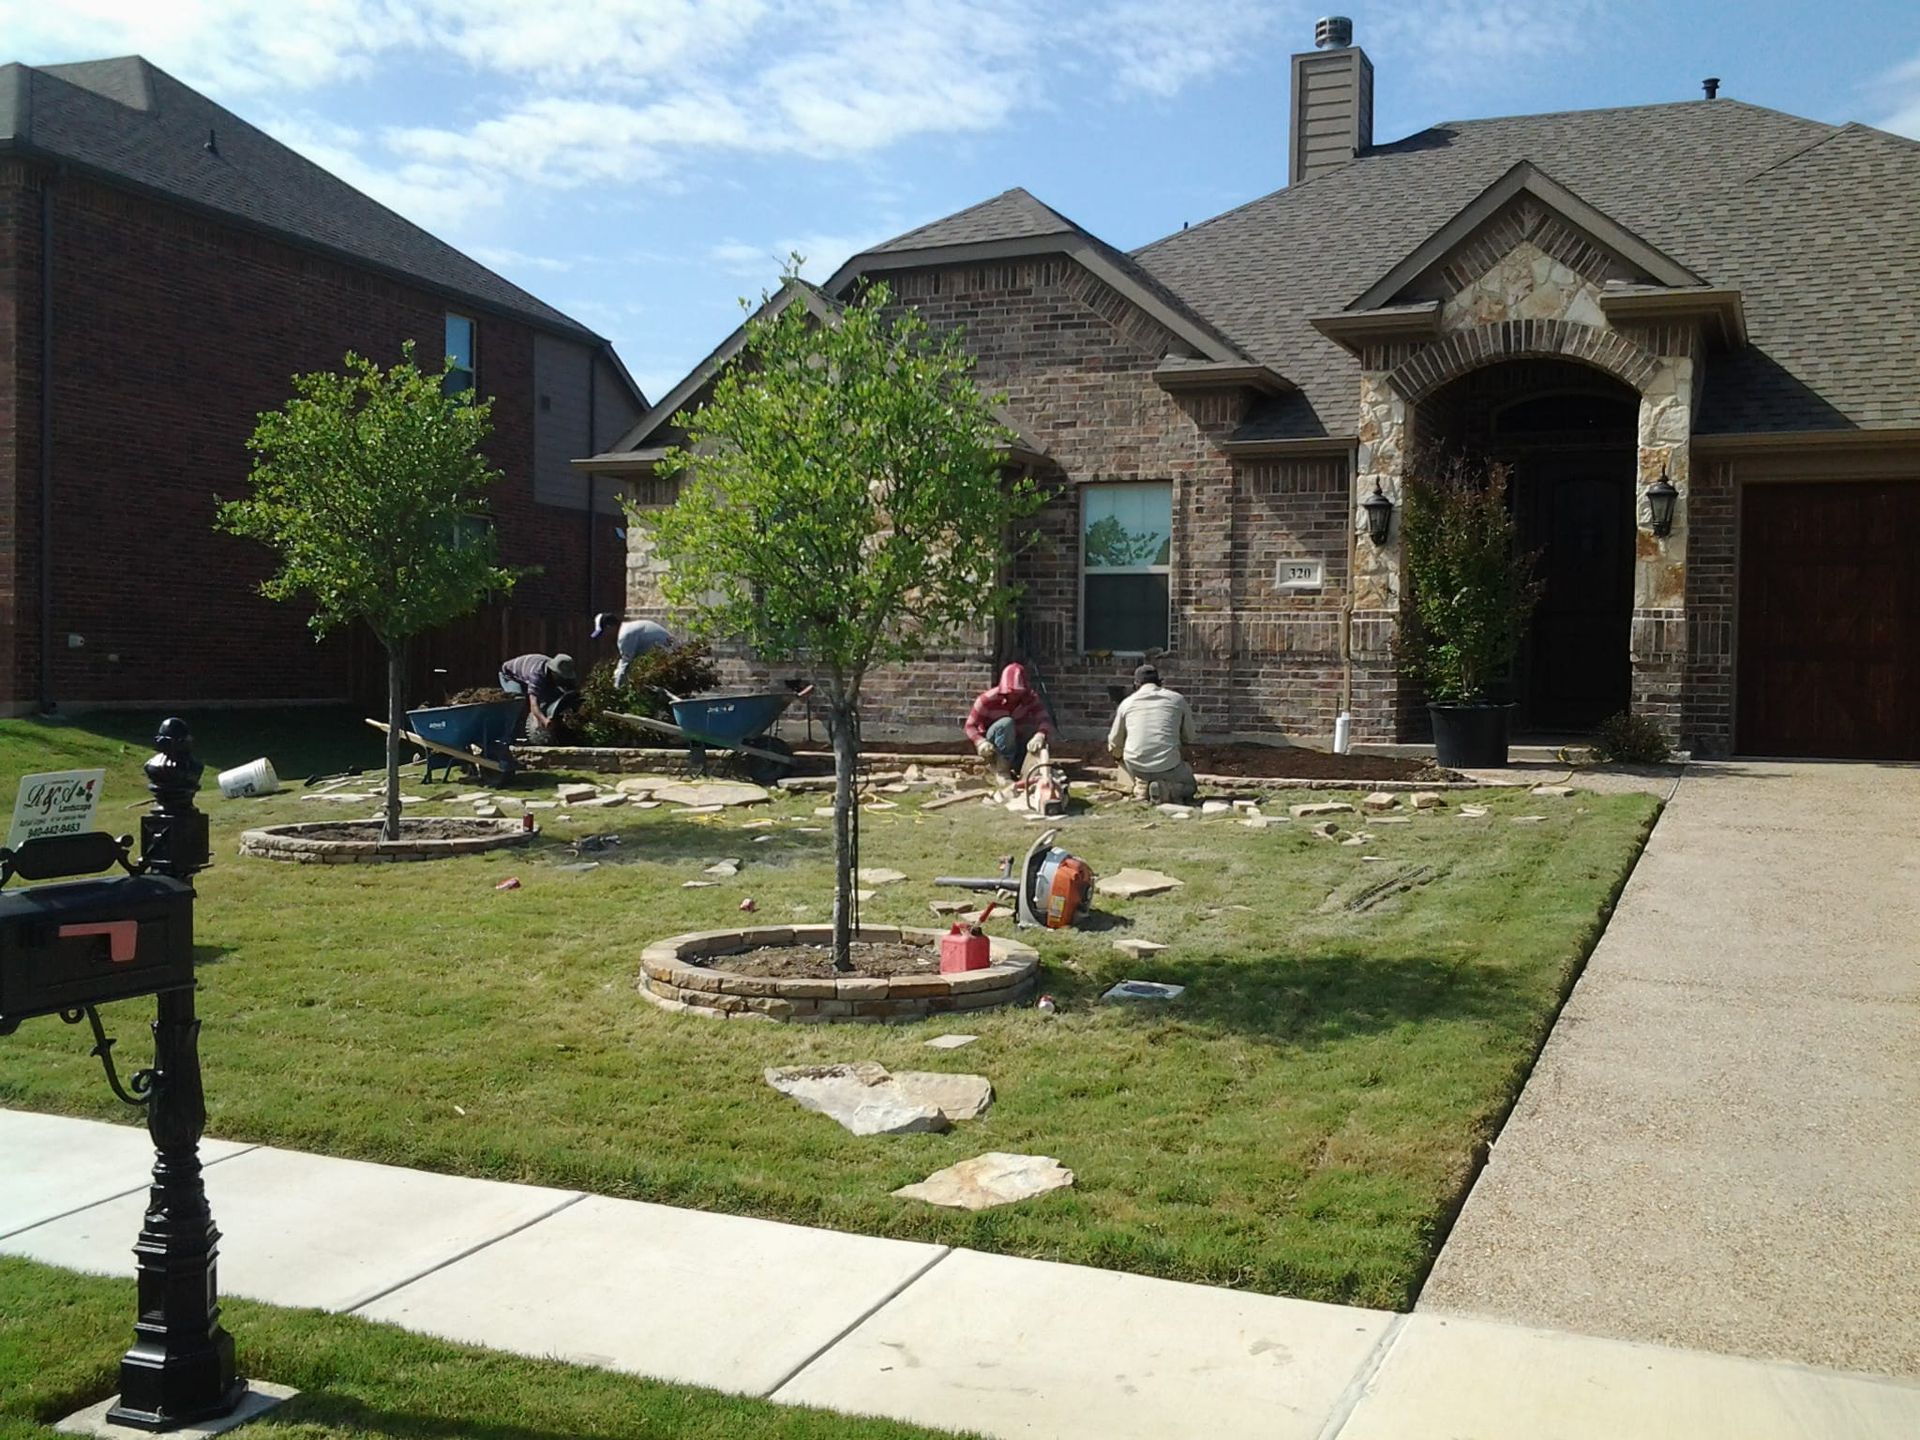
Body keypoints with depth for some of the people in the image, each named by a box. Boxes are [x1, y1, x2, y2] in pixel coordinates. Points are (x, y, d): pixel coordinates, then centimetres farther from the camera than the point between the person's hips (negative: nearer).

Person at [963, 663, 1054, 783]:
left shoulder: (1031, 697, -13)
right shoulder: (987, 699, -21)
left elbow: (1045, 720, -26)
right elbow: (970, 726, -17)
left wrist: (1040, 736, -50)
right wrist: (981, 742, -38)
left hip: (1016, 747, 4)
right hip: (993, 750, -4)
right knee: (1006, 723, -33)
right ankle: (1001, 770, -26)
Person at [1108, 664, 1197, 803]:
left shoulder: (1127, 703, 11)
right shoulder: (1178, 699, 9)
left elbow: (1114, 744, 20)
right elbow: (1189, 738, 17)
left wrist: (1117, 756, 43)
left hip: (1135, 766, 1)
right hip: (1167, 767, -1)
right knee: (1189, 786, 26)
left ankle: (1141, 787, 7)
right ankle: (1165, 790, -6)